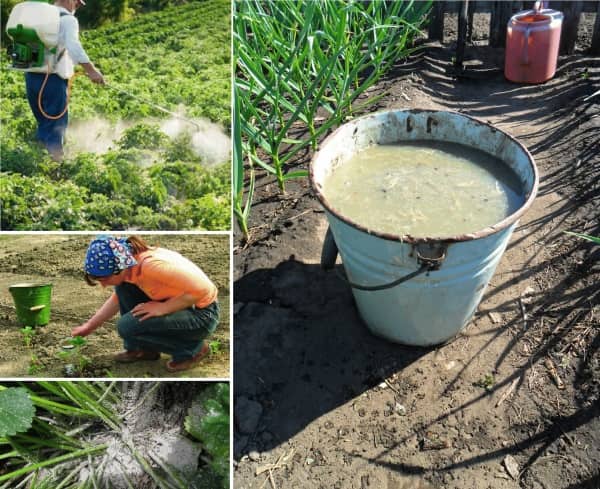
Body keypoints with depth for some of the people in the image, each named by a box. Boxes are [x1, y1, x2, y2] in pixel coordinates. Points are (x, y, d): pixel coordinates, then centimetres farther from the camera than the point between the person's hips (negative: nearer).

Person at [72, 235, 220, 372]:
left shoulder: (152, 265, -30)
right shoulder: (129, 262, -4)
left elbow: (202, 289, -30)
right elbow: (117, 298, 17)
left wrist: (162, 308, -24)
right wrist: (89, 326, 18)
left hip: (202, 313, -8)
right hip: (178, 304, 8)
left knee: (128, 326, -18)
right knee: (123, 287, 0)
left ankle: (191, 349, -2)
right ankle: (143, 348, 13)